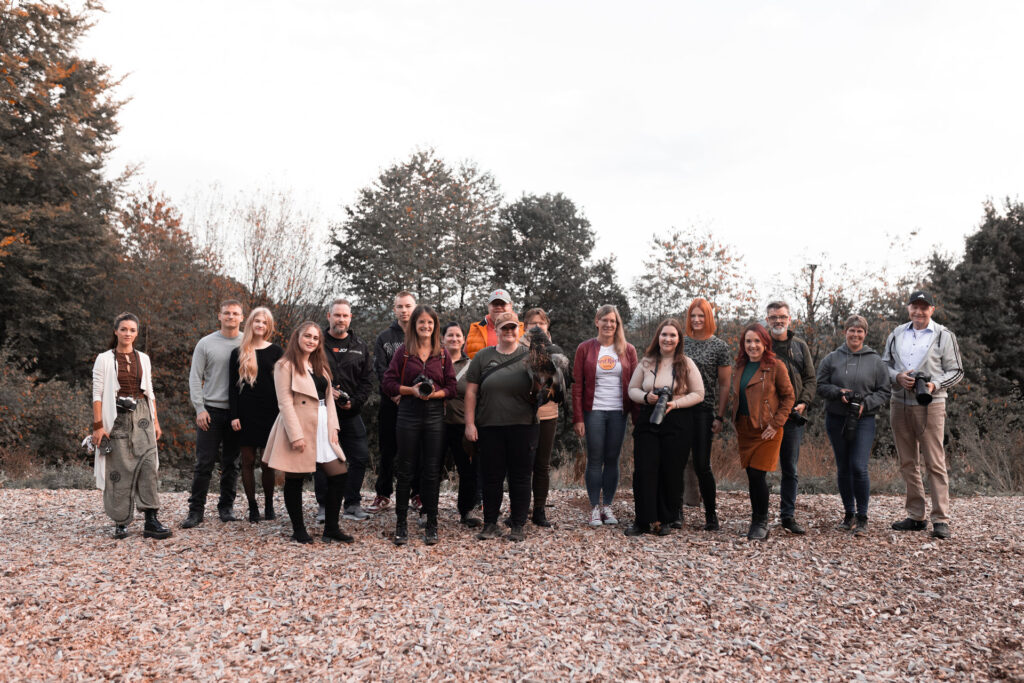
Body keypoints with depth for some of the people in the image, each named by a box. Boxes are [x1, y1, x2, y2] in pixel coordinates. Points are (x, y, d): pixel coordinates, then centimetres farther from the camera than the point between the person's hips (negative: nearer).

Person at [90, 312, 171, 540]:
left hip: (141, 416, 3)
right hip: (116, 417, -3)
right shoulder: (104, 359, 1)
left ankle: (151, 521, -8)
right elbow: (97, 394, -3)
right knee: (119, 469, -1)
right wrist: (98, 425, -10)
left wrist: (155, 420, 11)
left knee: (148, 465, -8)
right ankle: (121, 523, 10)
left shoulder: (143, 359, 12)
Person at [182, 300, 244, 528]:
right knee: (204, 463, -2)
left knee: (232, 463, 8)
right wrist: (200, 408, -7)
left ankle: (226, 507, 19)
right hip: (211, 410, -1)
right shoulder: (206, 343, 3)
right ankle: (196, 510, 6)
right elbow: (195, 378, 2)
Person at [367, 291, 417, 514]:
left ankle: (420, 494, 15)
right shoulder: (384, 338, 9)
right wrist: (395, 394, -13)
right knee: (387, 451, 7)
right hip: (390, 403, 1)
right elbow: (380, 370, 1)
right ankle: (383, 495, 17)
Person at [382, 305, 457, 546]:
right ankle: (400, 524, 13)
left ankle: (431, 525, 13)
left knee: (432, 471, 4)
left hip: (435, 415, 1)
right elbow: (388, 383, 0)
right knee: (406, 470, 4)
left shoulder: (442, 354, 7)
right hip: (409, 414, -1)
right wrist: (411, 390, -14)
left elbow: (451, 388, 6)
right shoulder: (403, 352, 3)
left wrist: (435, 393, -12)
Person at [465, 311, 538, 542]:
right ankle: (490, 524, 19)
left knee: (521, 475, 5)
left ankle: (518, 525, 16)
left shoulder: (529, 356, 4)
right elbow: (471, 391, 6)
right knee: (492, 475, 7)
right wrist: (469, 423, 1)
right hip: (489, 427, 1)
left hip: (522, 427, -1)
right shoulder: (483, 356, 7)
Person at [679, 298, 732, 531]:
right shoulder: (681, 342, 10)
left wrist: (720, 417, -5)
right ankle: (676, 513, 14)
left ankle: (711, 514, 12)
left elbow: (725, 385, 1)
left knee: (701, 465, -3)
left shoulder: (719, 346, 2)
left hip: (704, 410, -3)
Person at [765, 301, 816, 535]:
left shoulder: (800, 346, 12)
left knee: (790, 469, 8)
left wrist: (803, 402, -4)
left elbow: (810, 378, 12)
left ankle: (788, 516, 17)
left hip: (793, 416, 3)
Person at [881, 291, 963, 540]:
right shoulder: (897, 334, 13)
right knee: (908, 463, 8)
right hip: (899, 404, 4)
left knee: (935, 463, -7)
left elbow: (956, 371, 3)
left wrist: (935, 385, -15)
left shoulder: (944, 336, 2)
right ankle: (916, 517, 17)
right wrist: (897, 377, -6)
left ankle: (941, 519, -2)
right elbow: (884, 364, 16)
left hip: (930, 405, -4)